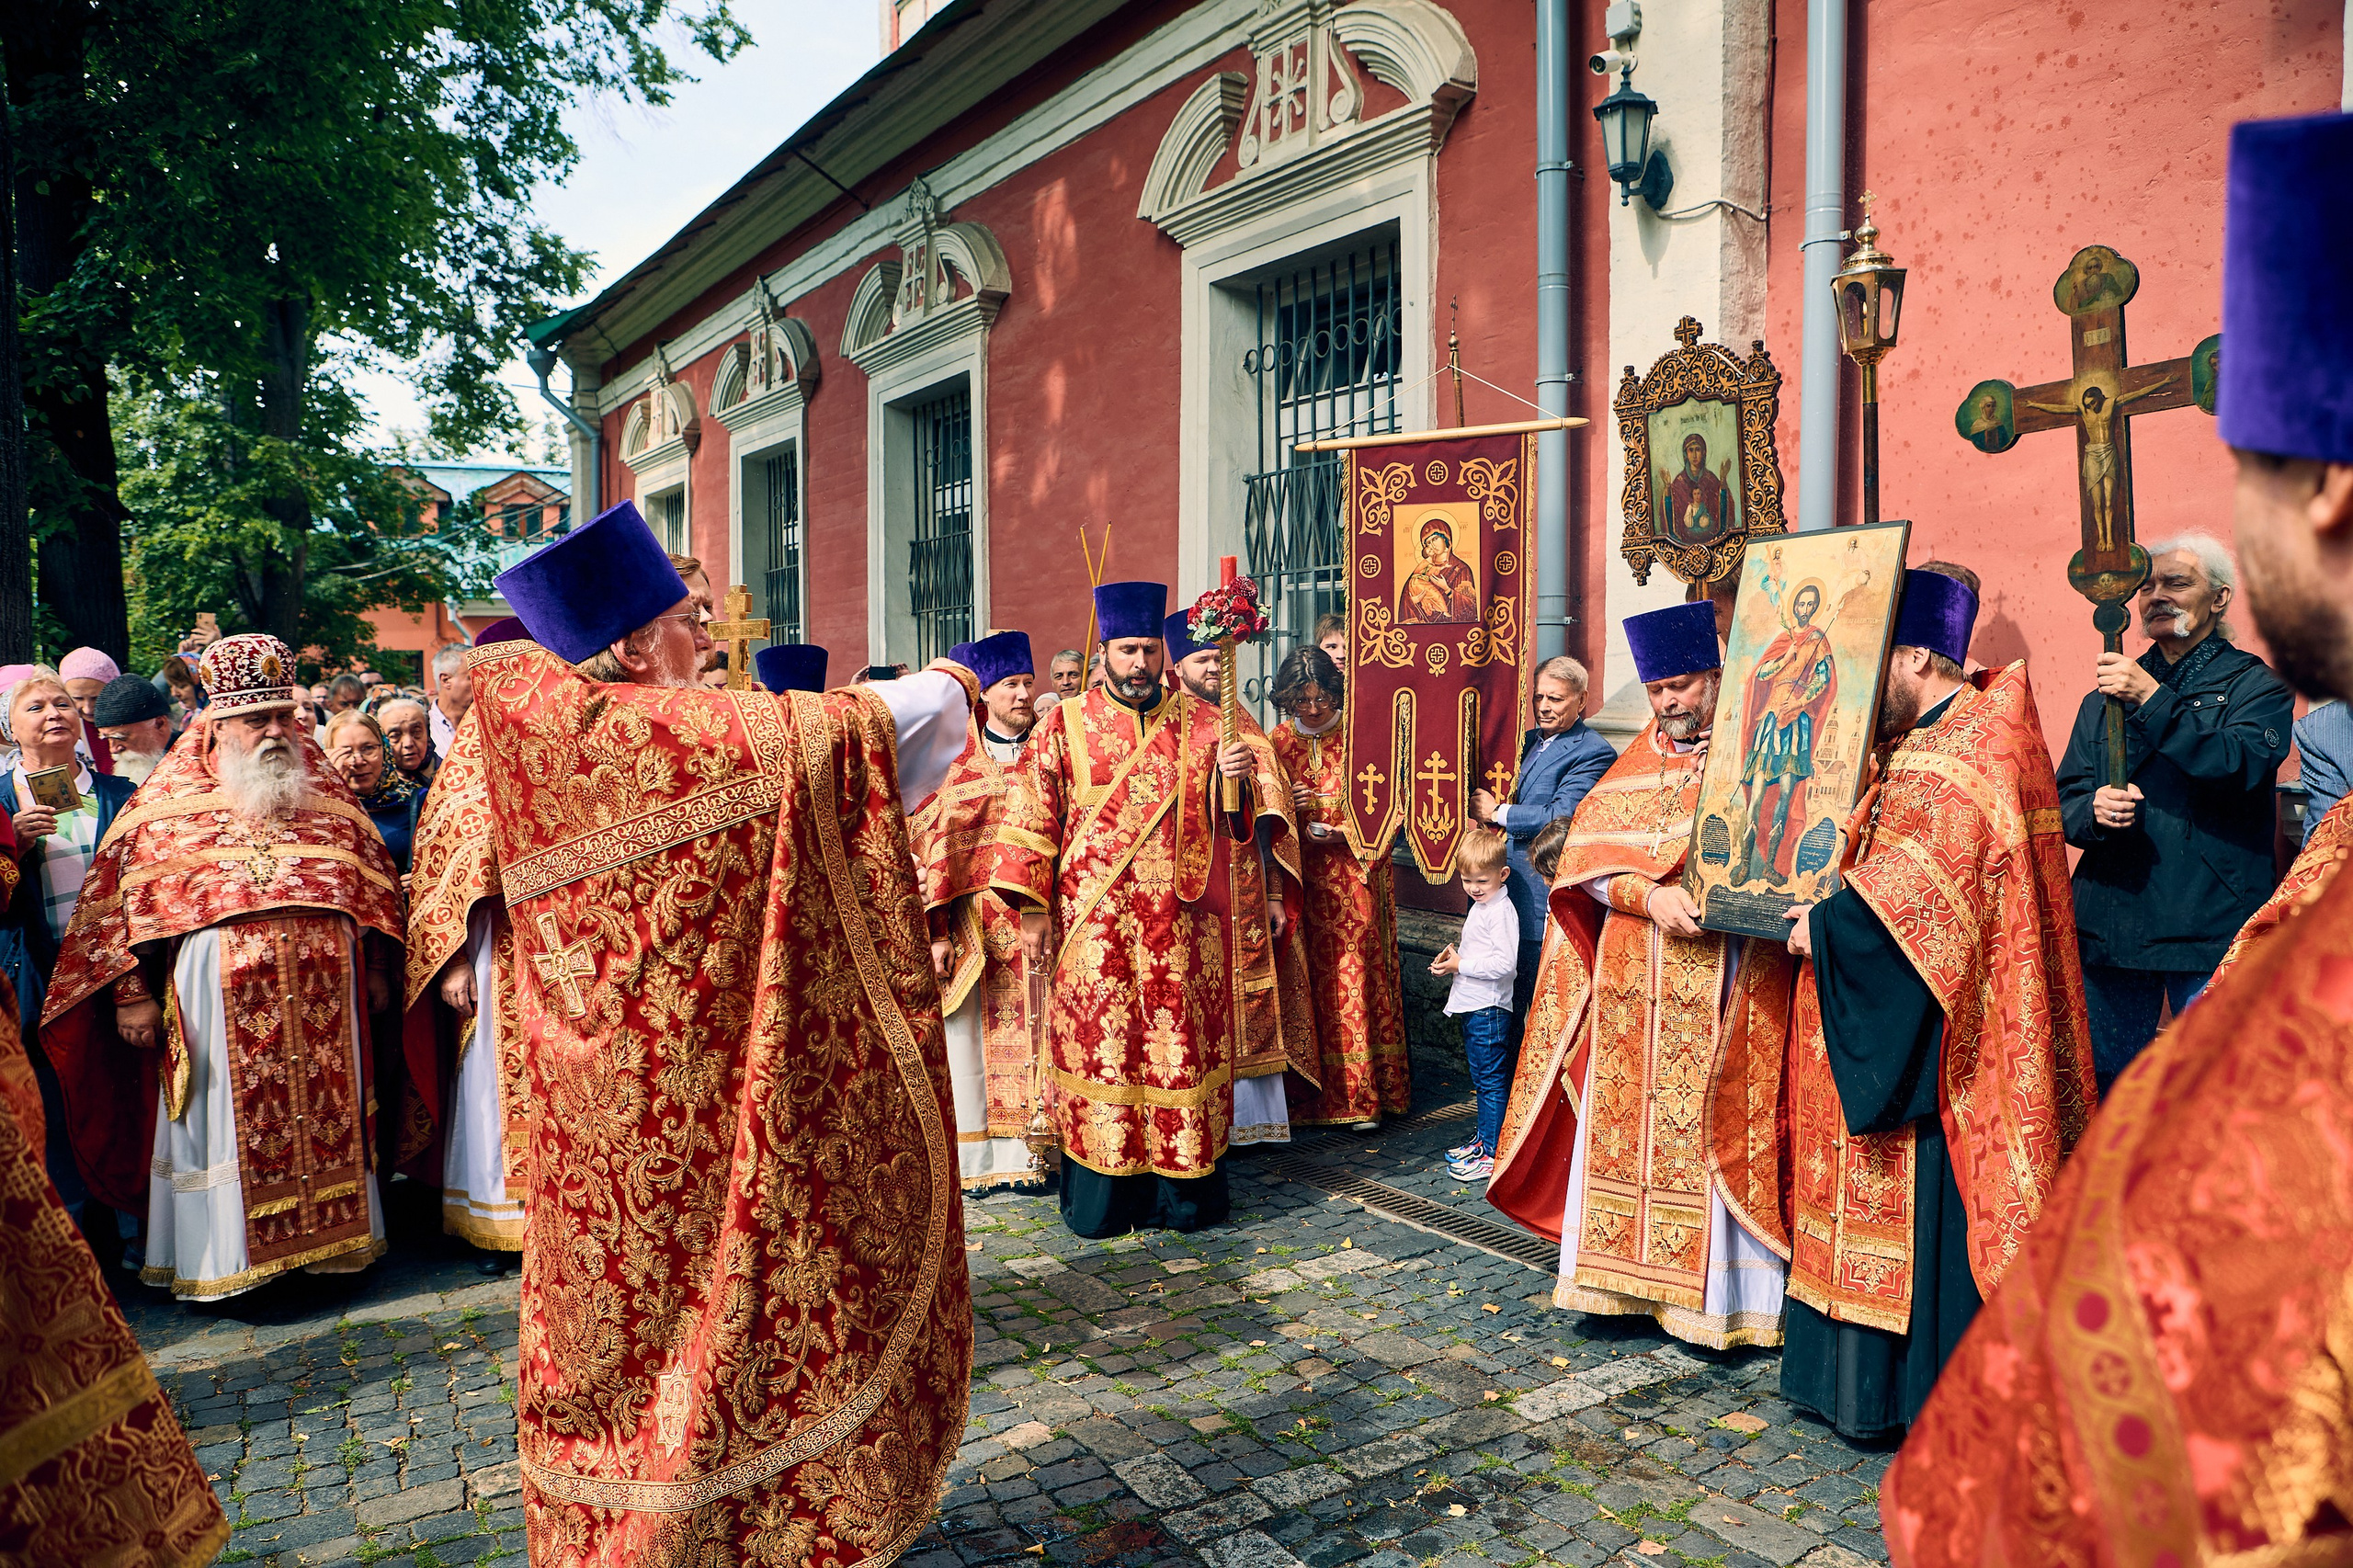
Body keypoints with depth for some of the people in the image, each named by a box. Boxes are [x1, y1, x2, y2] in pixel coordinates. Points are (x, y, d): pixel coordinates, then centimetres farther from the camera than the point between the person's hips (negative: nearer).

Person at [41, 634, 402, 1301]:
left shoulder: (324, 788, 11)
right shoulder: (170, 797, 3)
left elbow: (374, 878, 16)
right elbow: (121, 892, 1)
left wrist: (376, 969, 12)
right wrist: (131, 992, -5)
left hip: (322, 989, 3)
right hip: (218, 991, -3)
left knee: (325, 1110, 7)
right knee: (228, 1119, 4)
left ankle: (326, 1238, 21)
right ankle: (224, 1255, 16)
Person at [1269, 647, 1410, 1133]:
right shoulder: (1276, 743, 7)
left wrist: (1343, 832, -14)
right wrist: (1286, 808, -10)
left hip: (1355, 878, -2)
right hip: (1300, 879, 2)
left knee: (1354, 980, -3)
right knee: (1308, 980, 1)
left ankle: (1361, 1095, 4)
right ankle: (1311, 1092, 11)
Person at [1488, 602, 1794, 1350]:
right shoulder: (1635, 762, 13)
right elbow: (1584, 856, 3)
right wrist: (1649, 896, -14)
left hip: (1723, 996, -4)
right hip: (1632, 991, 4)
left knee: (1711, 1142, -1)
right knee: (1624, 1131, 8)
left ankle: (1715, 1297, 11)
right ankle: (1629, 1279, 21)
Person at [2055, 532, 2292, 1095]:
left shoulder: (2254, 684, 5)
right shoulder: (2108, 693, 17)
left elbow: (2241, 766, -15)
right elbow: (2065, 797, 11)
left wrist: (2155, 700, -18)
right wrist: (2092, 810, -12)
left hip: (2210, 928, -4)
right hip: (2109, 926, 4)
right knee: (2101, 1087, 9)